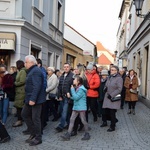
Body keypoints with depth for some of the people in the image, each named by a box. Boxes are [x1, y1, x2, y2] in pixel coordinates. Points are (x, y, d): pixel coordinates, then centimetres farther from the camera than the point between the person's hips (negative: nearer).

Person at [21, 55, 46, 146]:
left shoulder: (36, 71, -17)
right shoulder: (32, 70, 16)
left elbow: (37, 87, -26)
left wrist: (33, 99, -28)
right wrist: (29, 98, 18)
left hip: (36, 99, -11)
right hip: (30, 98, 11)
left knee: (35, 118, -2)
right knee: (25, 114, 16)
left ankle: (38, 138, 12)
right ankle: (33, 133, 25)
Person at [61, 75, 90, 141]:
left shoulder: (81, 89, -16)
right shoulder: (76, 88, 13)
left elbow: (76, 97, -23)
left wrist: (72, 90, -17)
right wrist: (71, 97, 4)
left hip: (81, 107, -9)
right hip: (75, 107, 9)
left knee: (83, 120, 2)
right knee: (71, 119, 3)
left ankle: (87, 134, 17)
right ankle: (68, 134, 3)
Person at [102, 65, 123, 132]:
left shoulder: (119, 78, -9)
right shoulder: (109, 77, 12)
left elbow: (119, 89, -14)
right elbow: (106, 85, 21)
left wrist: (111, 95, -16)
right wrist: (105, 88, -3)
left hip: (114, 98, -6)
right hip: (108, 97, 6)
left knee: (112, 112, -4)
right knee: (108, 111, 8)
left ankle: (112, 127, 10)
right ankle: (114, 120, 35)